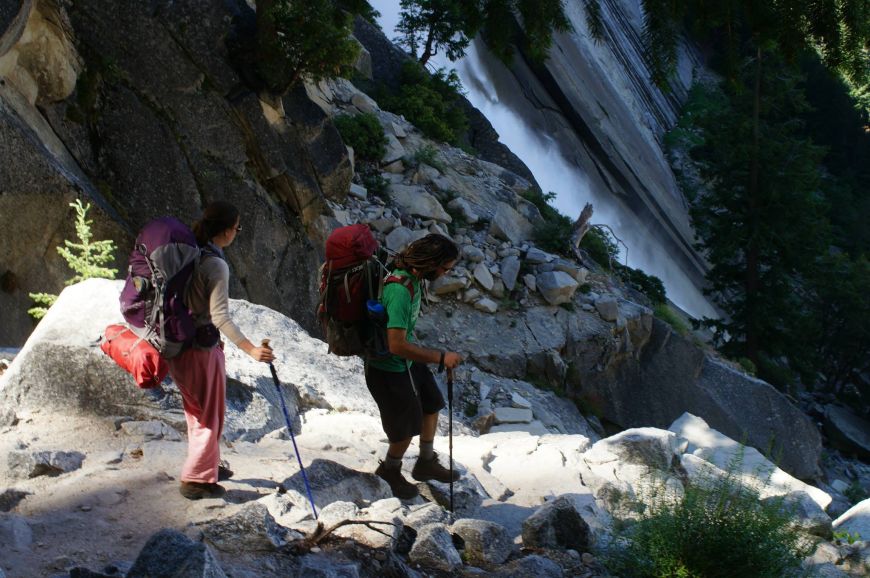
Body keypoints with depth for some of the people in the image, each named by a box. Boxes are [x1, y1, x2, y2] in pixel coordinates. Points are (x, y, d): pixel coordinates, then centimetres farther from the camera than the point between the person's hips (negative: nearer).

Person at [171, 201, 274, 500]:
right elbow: (220, 316, -27)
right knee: (210, 416, 8)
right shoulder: (215, 265, -21)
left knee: (197, 410, 24)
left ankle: (207, 464, 41)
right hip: (202, 349, -8)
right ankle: (196, 479, 16)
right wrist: (250, 349, -31)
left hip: (178, 342, 8)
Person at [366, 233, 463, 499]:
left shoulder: (412, 278, -5)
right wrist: (440, 357, -30)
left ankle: (426, 463, 43)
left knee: (431, 406, 23)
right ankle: (390, 471, 37)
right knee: (407, 427, 9)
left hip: (408, 362, 9)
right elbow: (397, 345, -37)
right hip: (390, 370, -9)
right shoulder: (400, 291, -35)